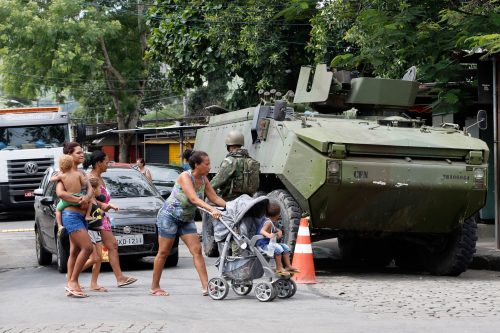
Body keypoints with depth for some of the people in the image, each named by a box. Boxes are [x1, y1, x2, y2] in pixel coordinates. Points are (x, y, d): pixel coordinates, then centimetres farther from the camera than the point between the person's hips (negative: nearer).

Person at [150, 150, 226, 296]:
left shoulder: (203, 179, -1)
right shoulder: (185, 177, -23)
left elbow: (215, 198, 1)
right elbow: (194, 199, -35)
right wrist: (212, 210, -46)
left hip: (186, 219, 7)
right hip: (169, 215, -7)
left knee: (197, 250, -5)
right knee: (163, 252, -1)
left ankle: (205, 286, -10)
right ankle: (154, 287, 10)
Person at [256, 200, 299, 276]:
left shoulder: (272, 222, 9)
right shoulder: (268, 222, -21)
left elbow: (275, 229, 24)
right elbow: (262, 231, -35)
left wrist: (279, 232, 0)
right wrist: (268, 235, -56)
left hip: (270, 243, 11)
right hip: (263, 245, -11)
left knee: (285, 247, 10)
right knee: (278, 248, -31)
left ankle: (288, 266, 15)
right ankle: (279, 268, -23)